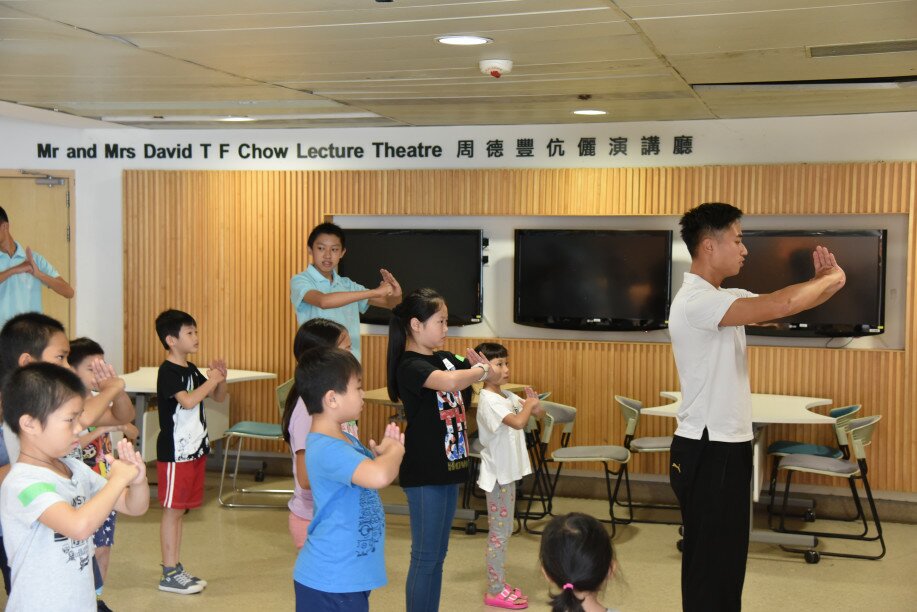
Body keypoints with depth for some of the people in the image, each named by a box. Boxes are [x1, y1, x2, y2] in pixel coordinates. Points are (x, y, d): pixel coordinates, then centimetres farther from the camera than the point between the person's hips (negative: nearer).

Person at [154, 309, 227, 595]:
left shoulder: (192, 370, 12)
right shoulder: (168, 372, -14)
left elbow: (219, 397, 19)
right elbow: (187, 400, -29)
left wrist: (221, 379, 0)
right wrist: (211, 380, -18)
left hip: (195, 449, 8)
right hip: (174, 452, -8)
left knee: (180, 510, 14)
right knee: (172, 510, -2)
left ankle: (176, 568, 22)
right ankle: (169, 574, 4)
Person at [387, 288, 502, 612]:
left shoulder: (446, 358, 8)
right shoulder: (409, 366, -17)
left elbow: (495, 378, 15)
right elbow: (449, 382, -37)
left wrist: (483, 366, -7)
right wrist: (480, 370, -18)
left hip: (448, 466, 8)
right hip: (423, 473, -8)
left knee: (438, 554, 16)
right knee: (425, 557, 0)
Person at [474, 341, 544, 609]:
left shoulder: (507, 396, 7)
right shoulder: (489, 399, -20)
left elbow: (538, 412, 10)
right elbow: (518, 422, -34)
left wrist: (533, 402, -11)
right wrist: (528, 405, -15)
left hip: (508, 473, 9)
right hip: (497, 475, -9)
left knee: (504, 532, 15)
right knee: (498, 533, -1)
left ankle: (499, 584, 25)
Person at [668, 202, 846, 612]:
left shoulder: (725, 298, 11)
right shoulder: (695, 301, -21)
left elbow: (779, 307, 15)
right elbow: (778, 307, -30)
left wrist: (823, 280, -6)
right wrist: (831, 279, -13)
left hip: (727, 446, 10)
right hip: (707, 451, -10)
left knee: (727, 559, 17)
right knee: (709, 563, 0)